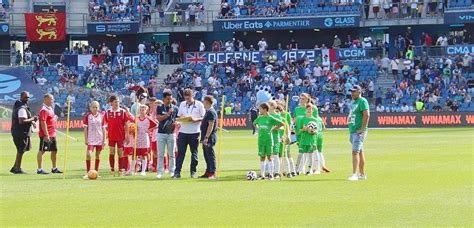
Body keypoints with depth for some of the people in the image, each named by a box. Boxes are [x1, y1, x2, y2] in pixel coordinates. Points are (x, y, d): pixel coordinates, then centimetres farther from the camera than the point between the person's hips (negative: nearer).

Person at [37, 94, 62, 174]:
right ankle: (39, 169, -3)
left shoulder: (50, 109, 16)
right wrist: (46, 135, -23)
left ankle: (54, 168, 24)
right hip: (46, 135, -10)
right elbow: (43, 123, -21)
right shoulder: (44, 110, -14)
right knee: (42, 151, -5)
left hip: (52, 134, 10)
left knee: (54, 150, 14)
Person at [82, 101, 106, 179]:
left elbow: (103, 128, 7)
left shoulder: (101, 116, 3)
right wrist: (86, 139, -5)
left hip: (99, 139, 2)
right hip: (90, 139, -2)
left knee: (98, 155, 8)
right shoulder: (87, 116, -1)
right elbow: (85, 128, 0)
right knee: (88, 154, -16)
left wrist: (104, 139, 3)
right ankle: (88, 173, -11)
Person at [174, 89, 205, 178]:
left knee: (194, 152, 4)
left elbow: (204, 118, -2)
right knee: (180, 152, -3)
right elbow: (179, 116, 17)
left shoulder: (199, 104, -1)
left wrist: (196, 120, -18)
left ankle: (193, 172, 12)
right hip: (183, 131, 3)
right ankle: (177, 172, -5)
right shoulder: (182, 104, 12)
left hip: (194, 132, -3)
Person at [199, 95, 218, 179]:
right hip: (206, 137, 10)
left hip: (210, 137, -10)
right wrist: (203, 138, 22)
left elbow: (211, 125, -20)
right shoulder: (207, 112, 17)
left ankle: (212, 173, -10)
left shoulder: (211, 112, -14)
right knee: (206, 155, 14)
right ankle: (208, 172, 19)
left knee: (210, 155, -9)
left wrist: (206, 137, -23)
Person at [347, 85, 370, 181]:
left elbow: (366, 115, -20)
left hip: (359, 131, -10)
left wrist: (362, 129, -22)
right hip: (352, 130, 10)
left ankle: (354, 174, -20)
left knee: (355, 151, -16)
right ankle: (362, 174, 19)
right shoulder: (353, 102, 19)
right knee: (360, 152, 13)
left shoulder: (362, 101, -10)